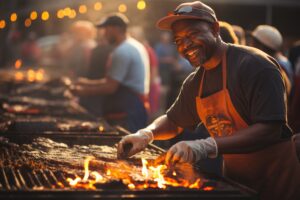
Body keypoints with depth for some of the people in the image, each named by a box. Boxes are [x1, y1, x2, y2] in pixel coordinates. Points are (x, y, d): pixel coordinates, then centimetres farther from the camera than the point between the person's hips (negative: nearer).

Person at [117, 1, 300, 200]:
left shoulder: (254, 65, -19)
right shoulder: (195, 82, 5)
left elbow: (270, 129, -27)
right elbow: (173, 121, 18)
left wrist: (207, 146, -34)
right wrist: (146, 134, -5)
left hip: (275, 182, -6)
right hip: (235, 182, 7)